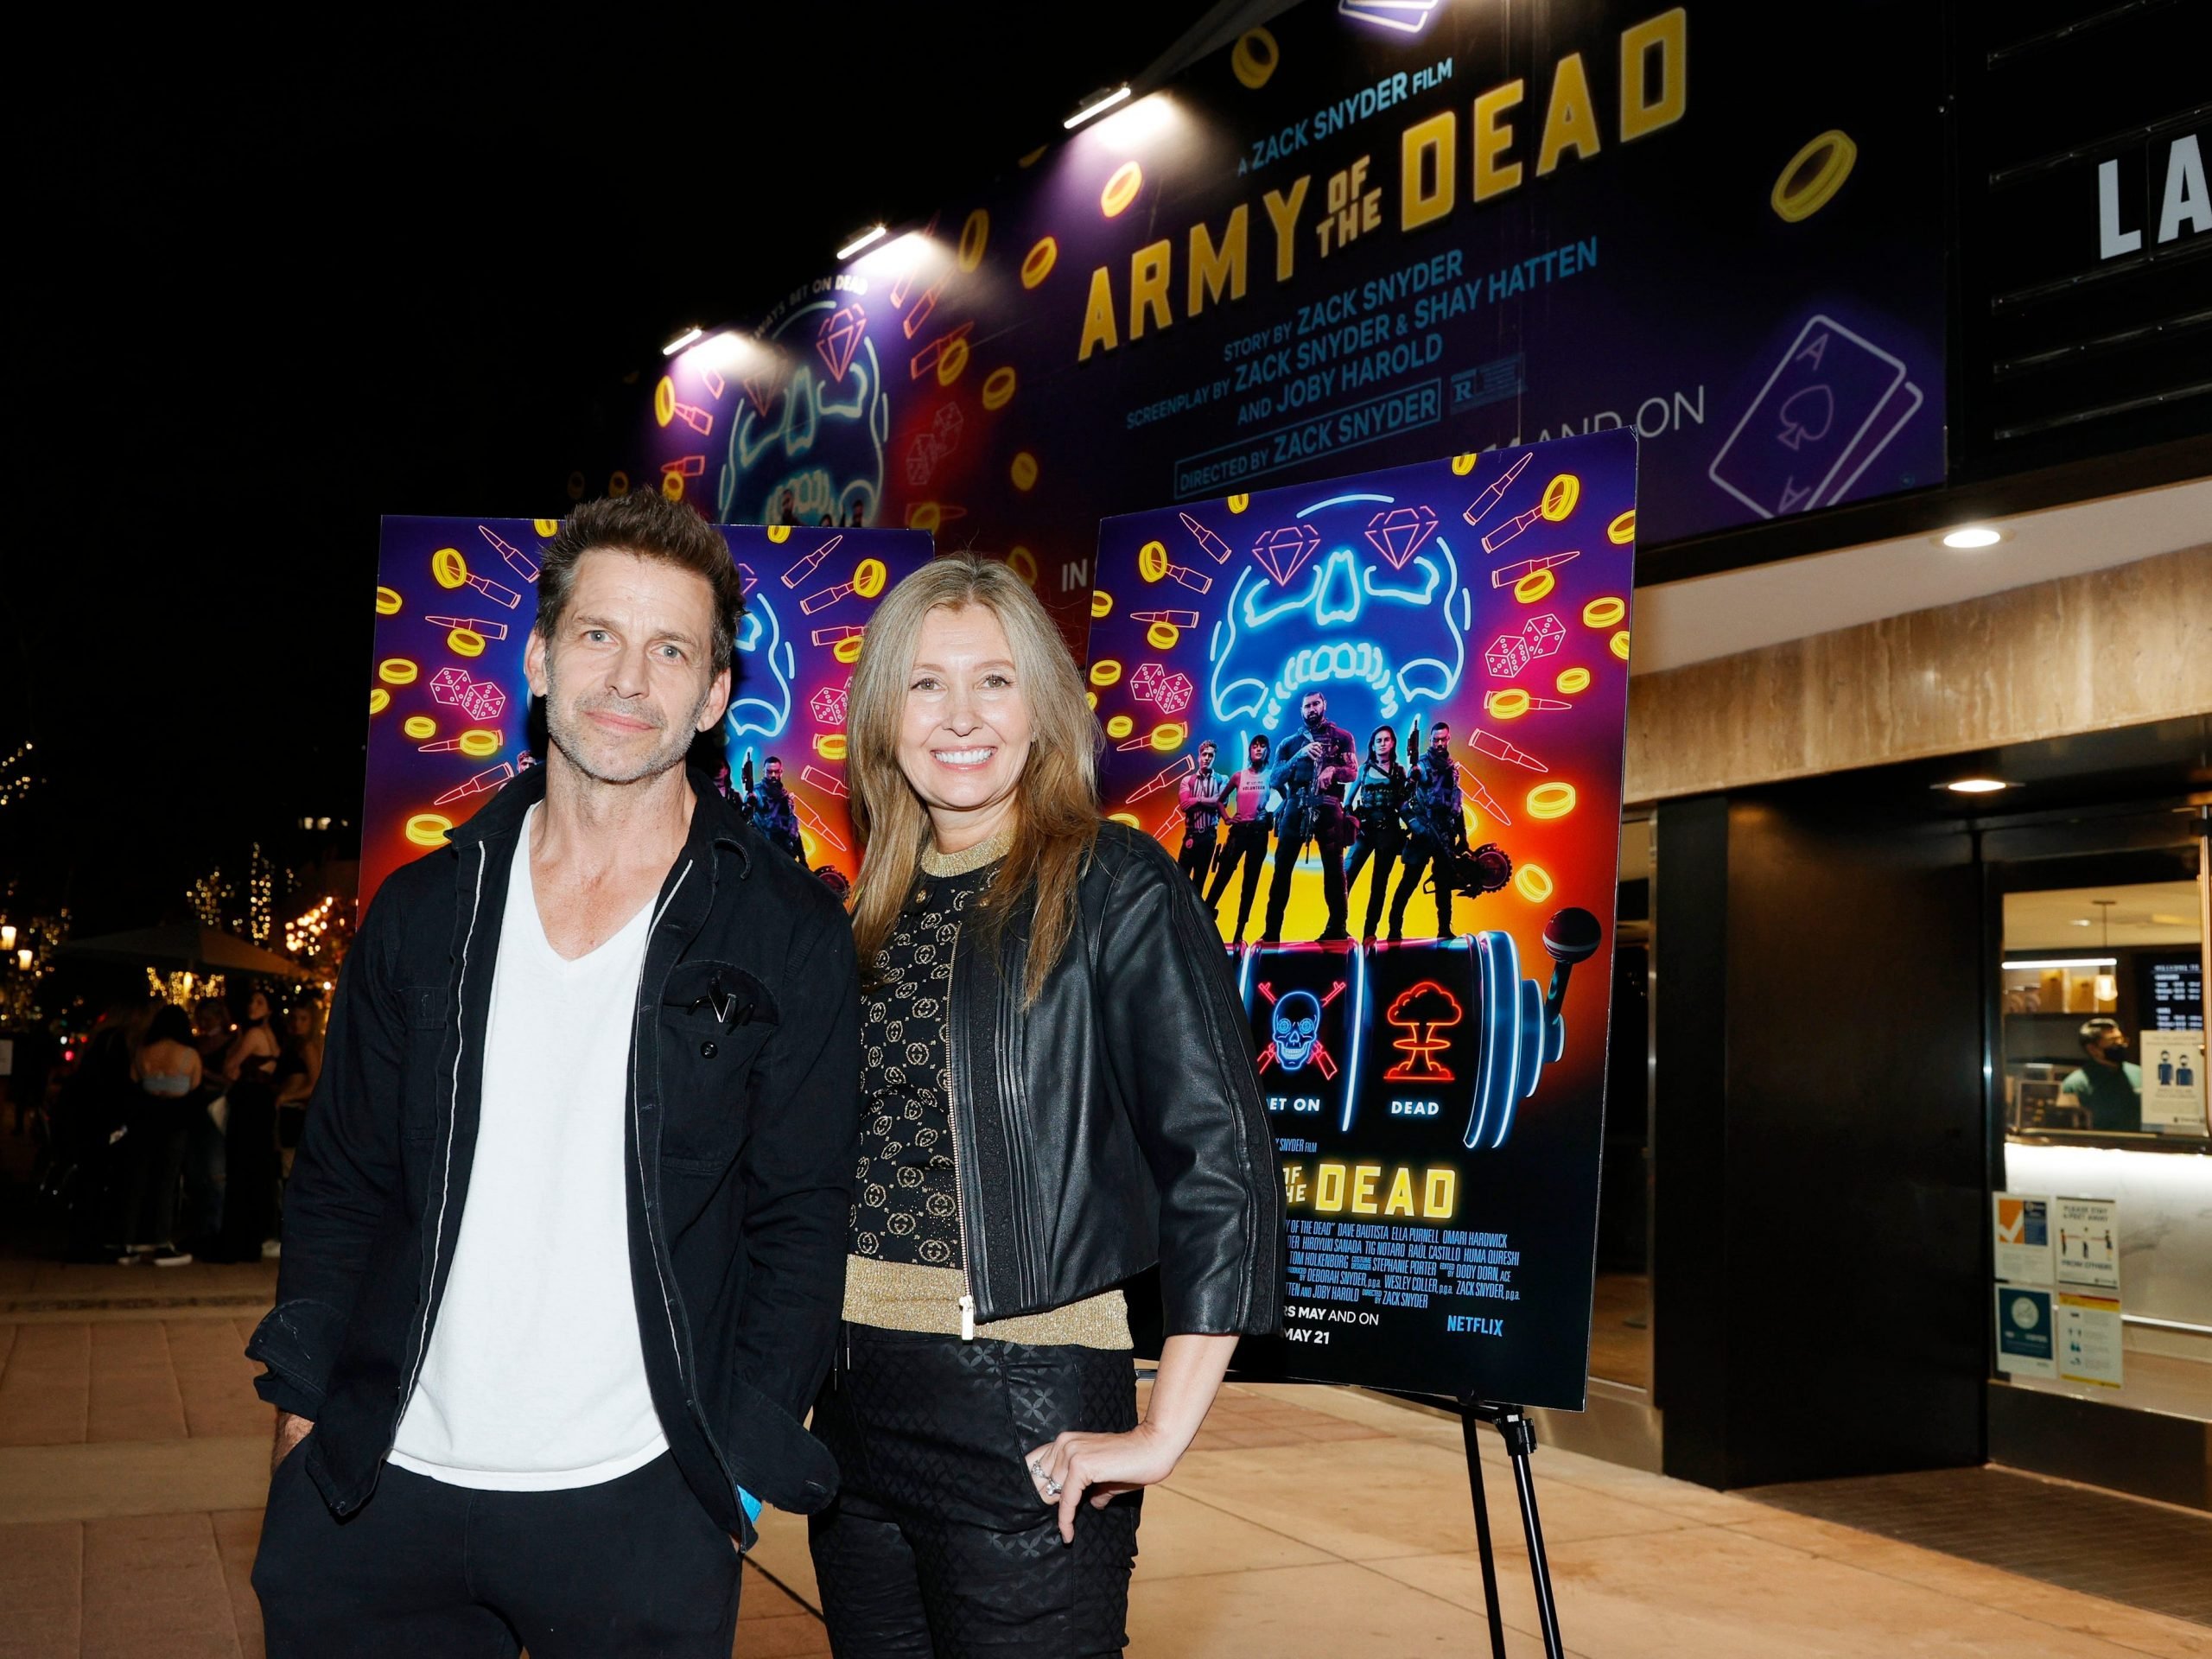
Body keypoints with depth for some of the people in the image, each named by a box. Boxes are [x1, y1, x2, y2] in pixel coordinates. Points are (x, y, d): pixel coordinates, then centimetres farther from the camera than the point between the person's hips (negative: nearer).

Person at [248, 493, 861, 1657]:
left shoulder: (787, 936, -4)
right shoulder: (424, 912, 6)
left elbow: (799, 1221, -3)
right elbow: (340, 1183, 11)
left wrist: (743, 1462, -7)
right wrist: (302, 1403, 4)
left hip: (638, 1507, -3)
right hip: (379, 1486, 3)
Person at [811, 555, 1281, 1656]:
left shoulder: (1113, 891, -10)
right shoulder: (869, 914, 8)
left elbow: (1222, 1164, -15)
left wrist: (1161, 1435, -16)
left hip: (1032, 1416, -5)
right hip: (856, 1405, 6)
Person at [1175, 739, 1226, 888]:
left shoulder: (1221, 780, 4)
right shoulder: (1188, 780, 6)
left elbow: (1220, 803, -13)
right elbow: (1184, 805, -8)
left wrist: (1197, 800, -10)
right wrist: (1208, 801, -9)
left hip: (1209, 834, -1)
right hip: (1191, 833, 1)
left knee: (1200, 876, 7)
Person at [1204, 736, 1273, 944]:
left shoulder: (1270, 776, 2)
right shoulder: (1239, 776, 4)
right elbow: (1221, 799, 14)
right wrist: (1226, 817, 2)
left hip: (1259, 831, 0)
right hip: (1239, 830, 0)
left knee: (1250, 881, 3)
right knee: (1222, 875, -3)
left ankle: (1239, 933, 6)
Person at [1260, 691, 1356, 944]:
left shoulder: (1341, 737, 12)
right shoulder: (1289, 743, 14)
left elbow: (1352, 771, 4)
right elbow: (1274, 779, 4)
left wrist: (1332, 770, -18)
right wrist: (1300, 756, -9)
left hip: (1328, 807, -1)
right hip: (1295, 807, 1)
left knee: (1334, 867, -2)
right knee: (1282, 867, -3)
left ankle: (1337, 927, 4)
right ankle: (1272, 930, -1)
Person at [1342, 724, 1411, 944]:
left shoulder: (1399, 771, 11)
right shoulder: (1364, 768, 10)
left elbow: (1403, 802, 8)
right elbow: (1352, 796, 9)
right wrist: (1350, 816, -6)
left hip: (1388, 830, 0)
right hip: (1365, 828, 0)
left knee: (1380, 882, 1)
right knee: (1346, 875, -17)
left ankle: (1369, 932, 3)